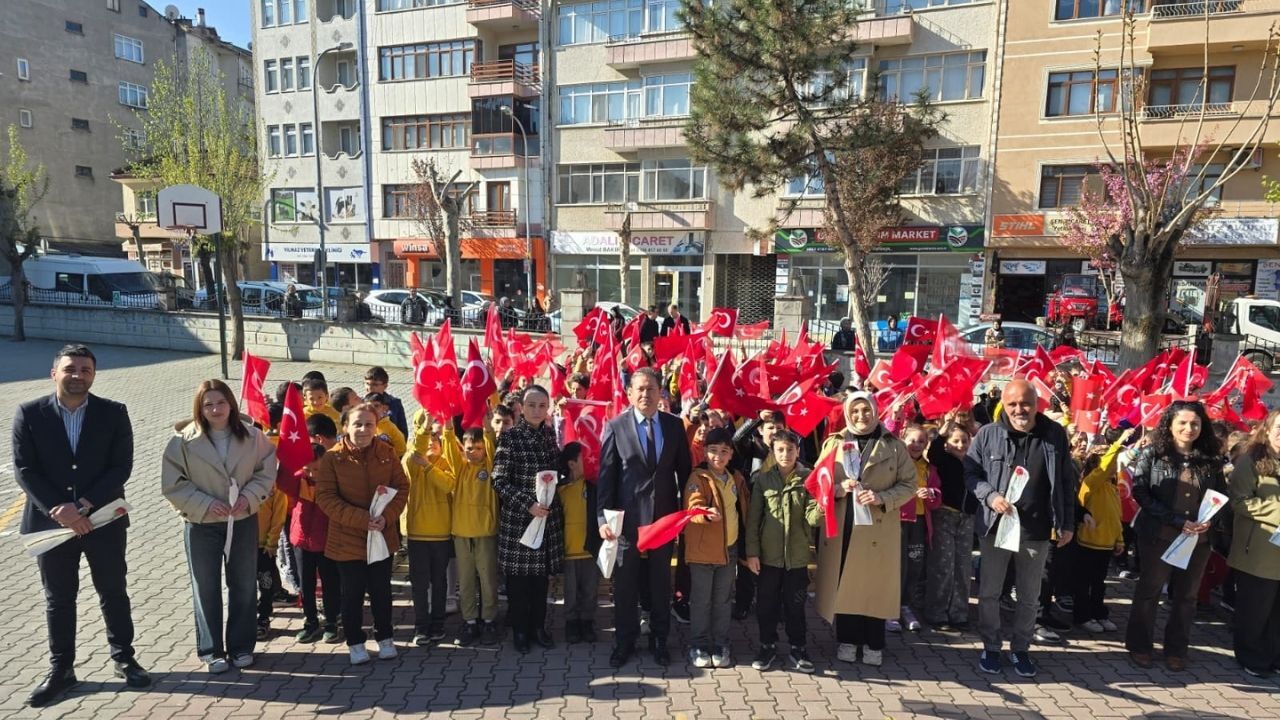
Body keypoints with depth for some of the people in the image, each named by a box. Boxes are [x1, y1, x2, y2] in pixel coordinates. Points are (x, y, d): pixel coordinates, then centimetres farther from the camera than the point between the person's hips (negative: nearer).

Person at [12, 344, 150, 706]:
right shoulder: (29, 413, -4)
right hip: (51, 521, 0)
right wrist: (59, 510, -17)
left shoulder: (114, 413, -5)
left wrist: (82, 505, -17)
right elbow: (24, 470, -7)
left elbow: (122, 466, -8)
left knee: (113, 592, 12)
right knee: (58, 599, 12)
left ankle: (123, 658, 27)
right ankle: (61, 670, 27)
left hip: (103, 519, 0)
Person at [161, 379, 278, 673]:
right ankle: (211, 649, 24)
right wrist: (206, 504, -17)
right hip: (201, 525, -2)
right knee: (206, 589, 9)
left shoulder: (252, 436, -6)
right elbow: (173, 485, -7)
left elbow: (266, 472, 2)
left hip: (243, 521, 2)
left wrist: (249, 497, -14)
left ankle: (241, 646, 27)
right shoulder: (183, 441, -11)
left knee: (244, 586, 11)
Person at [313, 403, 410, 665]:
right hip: (347, 538, -2)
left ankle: (384, 638, 32)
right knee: (353, 593, 10)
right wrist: (361, 519, -22)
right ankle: (355, 643, 28)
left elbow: (402, 488, 1)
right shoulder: (332, 458, -11)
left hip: (383, 536, 2)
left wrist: (387, 516, -15)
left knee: (381, 591, 14)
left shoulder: (387, 453, -3)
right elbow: (325, 497, -13)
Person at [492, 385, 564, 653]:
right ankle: (520, 629, 20)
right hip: (517, 518, -4)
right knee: (518, 576, 4)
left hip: (548, 516, 4)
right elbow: (499, 481, -11)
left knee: (541, 574, 11)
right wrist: (528, 504, -17)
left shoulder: (551, 434, 6)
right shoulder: (509, 437, -8)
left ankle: (538, 626, 25)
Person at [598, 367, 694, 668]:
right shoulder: (615, 427, -6)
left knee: (661, 581, 14)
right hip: (627, 516, -2)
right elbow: (606, 475, -7)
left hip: (664, 515, 2)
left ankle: (659, 639, 30)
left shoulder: (675, 425, 1)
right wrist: (603, 517, -12)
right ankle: (624, 640, 27)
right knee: (625, 583, 10)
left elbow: (684, 469, 7)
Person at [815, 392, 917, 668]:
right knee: (843, 583, 6)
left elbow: (908, 485, 1)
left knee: (875, 586, 6)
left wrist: (882, 498, -15)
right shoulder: (834, 443, 6)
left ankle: (873, 644, 21)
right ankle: (847, 640, 22)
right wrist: (839, 488, -15)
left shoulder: (894, 446, 3)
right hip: (841, 527, 1)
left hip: (879, 529, -1)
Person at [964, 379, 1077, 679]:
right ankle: (991, 647, 27)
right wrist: (990, 496, -16)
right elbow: (970, 472, 1)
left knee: (1029, 597, 14)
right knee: (989, 592, 9)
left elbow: (1066, 481, 6)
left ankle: (1021, 649, 32)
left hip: (1037, 529, 1)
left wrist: (1068, 523, 5)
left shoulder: (1055, 435, -1)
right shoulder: (988, 434, -6)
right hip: (996, 526, -1)